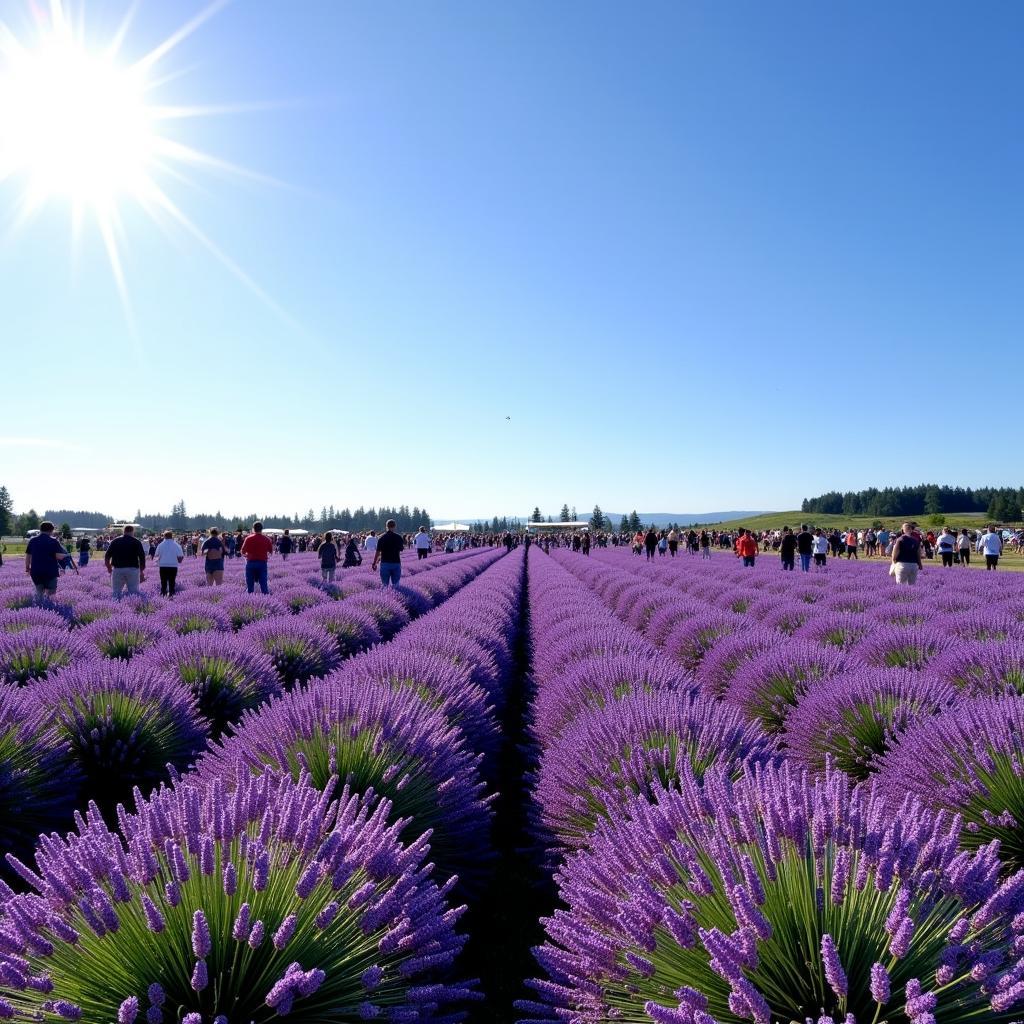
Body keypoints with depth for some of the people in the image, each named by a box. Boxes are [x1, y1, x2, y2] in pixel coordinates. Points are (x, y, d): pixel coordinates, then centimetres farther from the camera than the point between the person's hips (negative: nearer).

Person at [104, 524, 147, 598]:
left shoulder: (115, 541, 10)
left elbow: (107, 557, 7)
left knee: (116, 593, 5)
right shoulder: (136, 542, 4)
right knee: (134, 593, 0)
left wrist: (109, 568, 19)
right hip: (133, 569, -2)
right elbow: (142, 557, -3)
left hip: (117, 569, 2)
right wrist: (141, 572, 3)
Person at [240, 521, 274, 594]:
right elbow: (271, 552, 7)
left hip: (251, 563, -1)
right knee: (263, 584, 2)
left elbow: (243, 552, -2)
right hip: (262, 563, 1)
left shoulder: (248, 539, -2)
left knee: (250, 585, 6)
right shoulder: (266, 539, 1)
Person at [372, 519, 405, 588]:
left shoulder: (382, 537, -4)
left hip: (385, 563, -1)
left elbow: (378, 551, -7)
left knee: (384, 584, 5)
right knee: (395, 584, 5)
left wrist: (374, 563, 1)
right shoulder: (399, 537, 1)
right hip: (396, 563, 1)